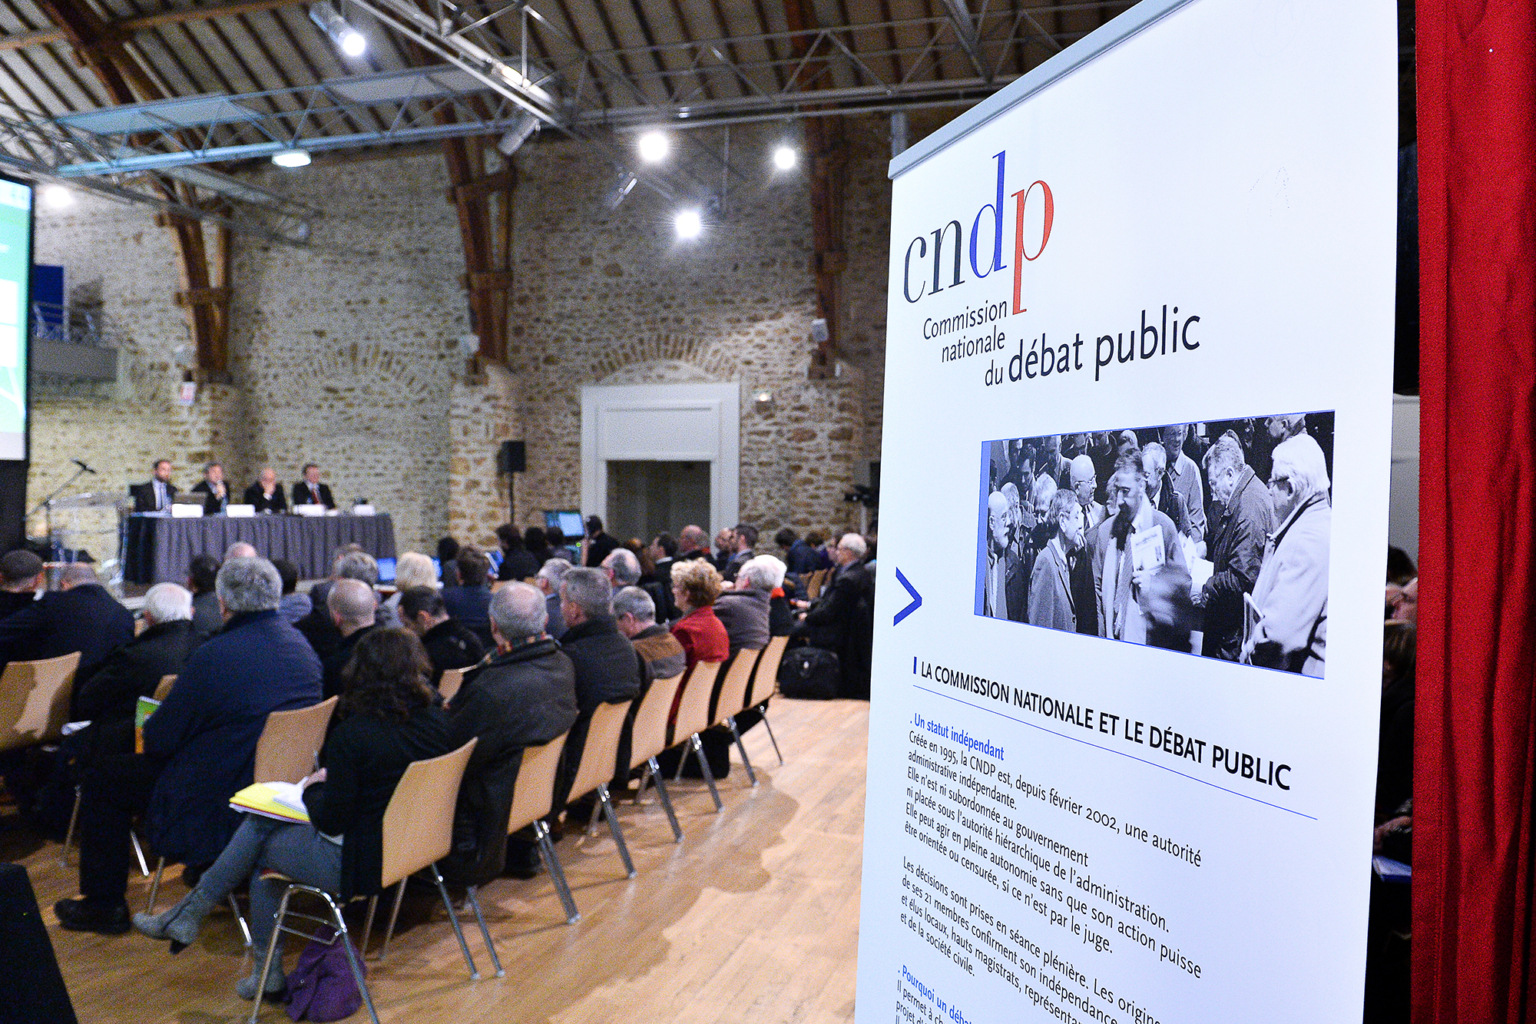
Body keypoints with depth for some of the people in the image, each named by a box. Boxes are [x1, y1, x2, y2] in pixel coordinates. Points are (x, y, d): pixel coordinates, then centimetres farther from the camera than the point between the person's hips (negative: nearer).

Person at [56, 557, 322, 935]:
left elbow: (159, 738, -15)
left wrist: (148, 725, 9)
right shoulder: (301, 645, -1)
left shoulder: (214, 656, -25)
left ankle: (102, 905, 21)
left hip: (220, 809, -8)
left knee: (103, 777, 11)